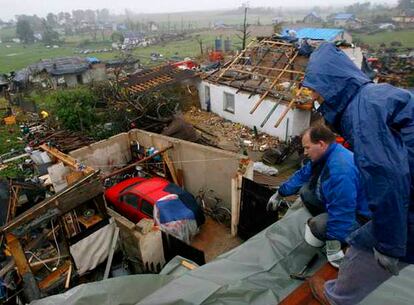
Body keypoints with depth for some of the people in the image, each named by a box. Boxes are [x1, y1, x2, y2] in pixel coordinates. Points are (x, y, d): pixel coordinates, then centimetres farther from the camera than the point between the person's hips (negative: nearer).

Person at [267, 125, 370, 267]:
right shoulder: (325, 156, -4)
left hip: (359, 215, -9)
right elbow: (302, 175, 11)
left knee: (318, 225, -28)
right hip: (342, 204, 9)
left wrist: (334, 248, -24)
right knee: (306, 191, 4)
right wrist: (279, 194, 17)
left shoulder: (340, 169, -36)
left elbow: (341, 212, -34)